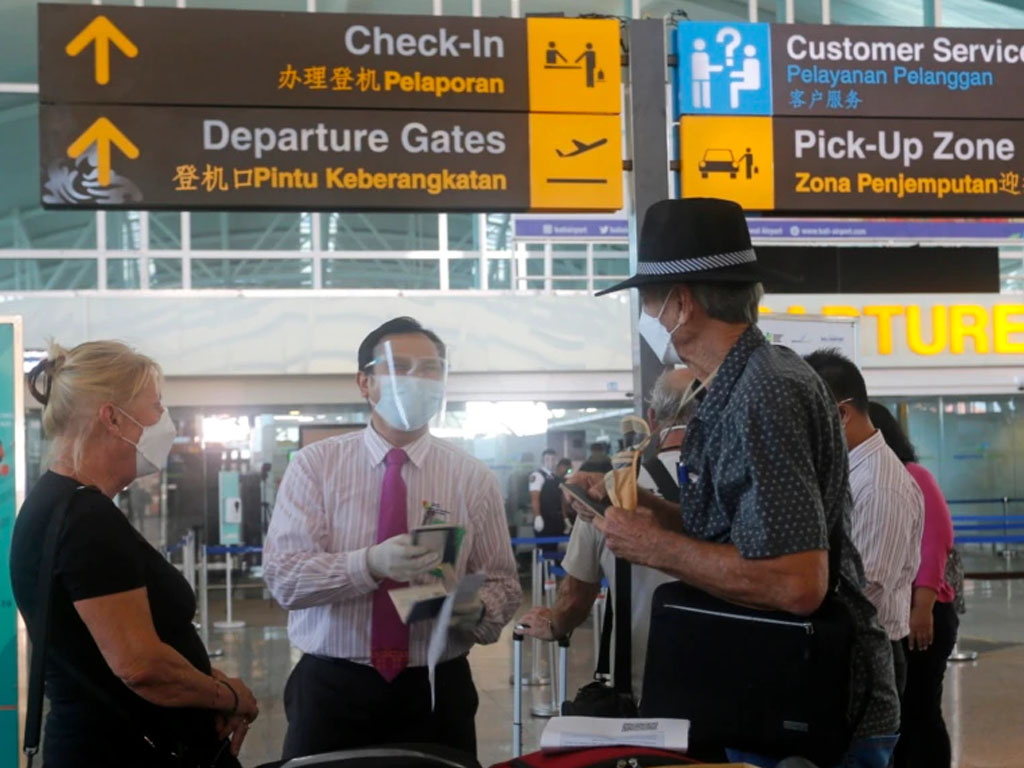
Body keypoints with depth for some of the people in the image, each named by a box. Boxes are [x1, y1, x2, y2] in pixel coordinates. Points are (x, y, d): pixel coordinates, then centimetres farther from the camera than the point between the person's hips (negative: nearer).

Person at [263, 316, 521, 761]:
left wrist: (476, 610, -22)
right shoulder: (314, 466, -1)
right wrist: (370, 564, -27)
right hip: (331, 688, -1)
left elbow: (503, 586, 1)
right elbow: (282, 577, -11)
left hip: (436, 691, 1)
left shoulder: (472, 478, 4)